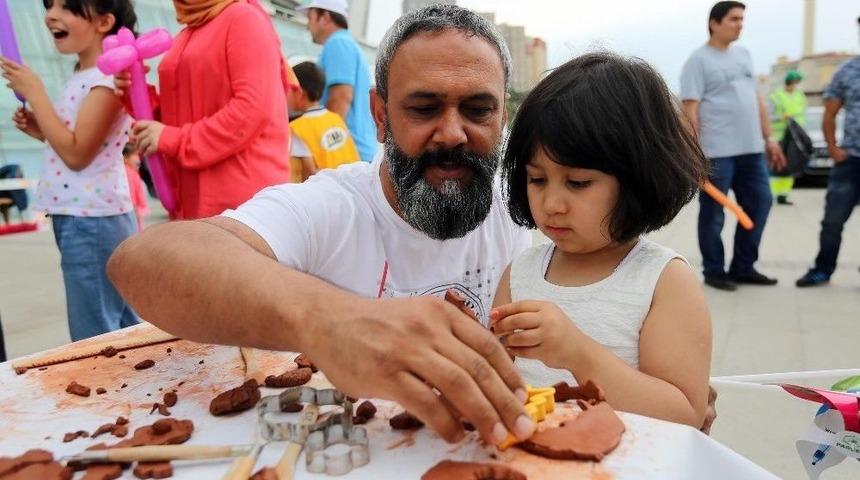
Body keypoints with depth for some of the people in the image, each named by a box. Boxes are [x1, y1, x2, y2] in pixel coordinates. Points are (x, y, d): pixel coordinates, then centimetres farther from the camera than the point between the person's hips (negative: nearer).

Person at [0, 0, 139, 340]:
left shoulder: (108, 76, -14)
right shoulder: (81, 77, 15)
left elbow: (77, 154, -19)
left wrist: (34, 93, -12)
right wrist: (39, 129, 7)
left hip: (91, 221, -10)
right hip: (79, 218, 10)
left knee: (95, 340, -2)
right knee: (121, 332, 16)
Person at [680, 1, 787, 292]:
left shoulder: (743, 54, 17)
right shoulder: (699, 60, -5)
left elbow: (756, 99, 21)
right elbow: (690, 110, -11)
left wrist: (769, 138, 16)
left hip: (751, 149, 8)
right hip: (716, 152, -7)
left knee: (760, 203, 9)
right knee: (713, 214, 0)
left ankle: (743, 268, 21)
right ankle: (714, 271, 14)